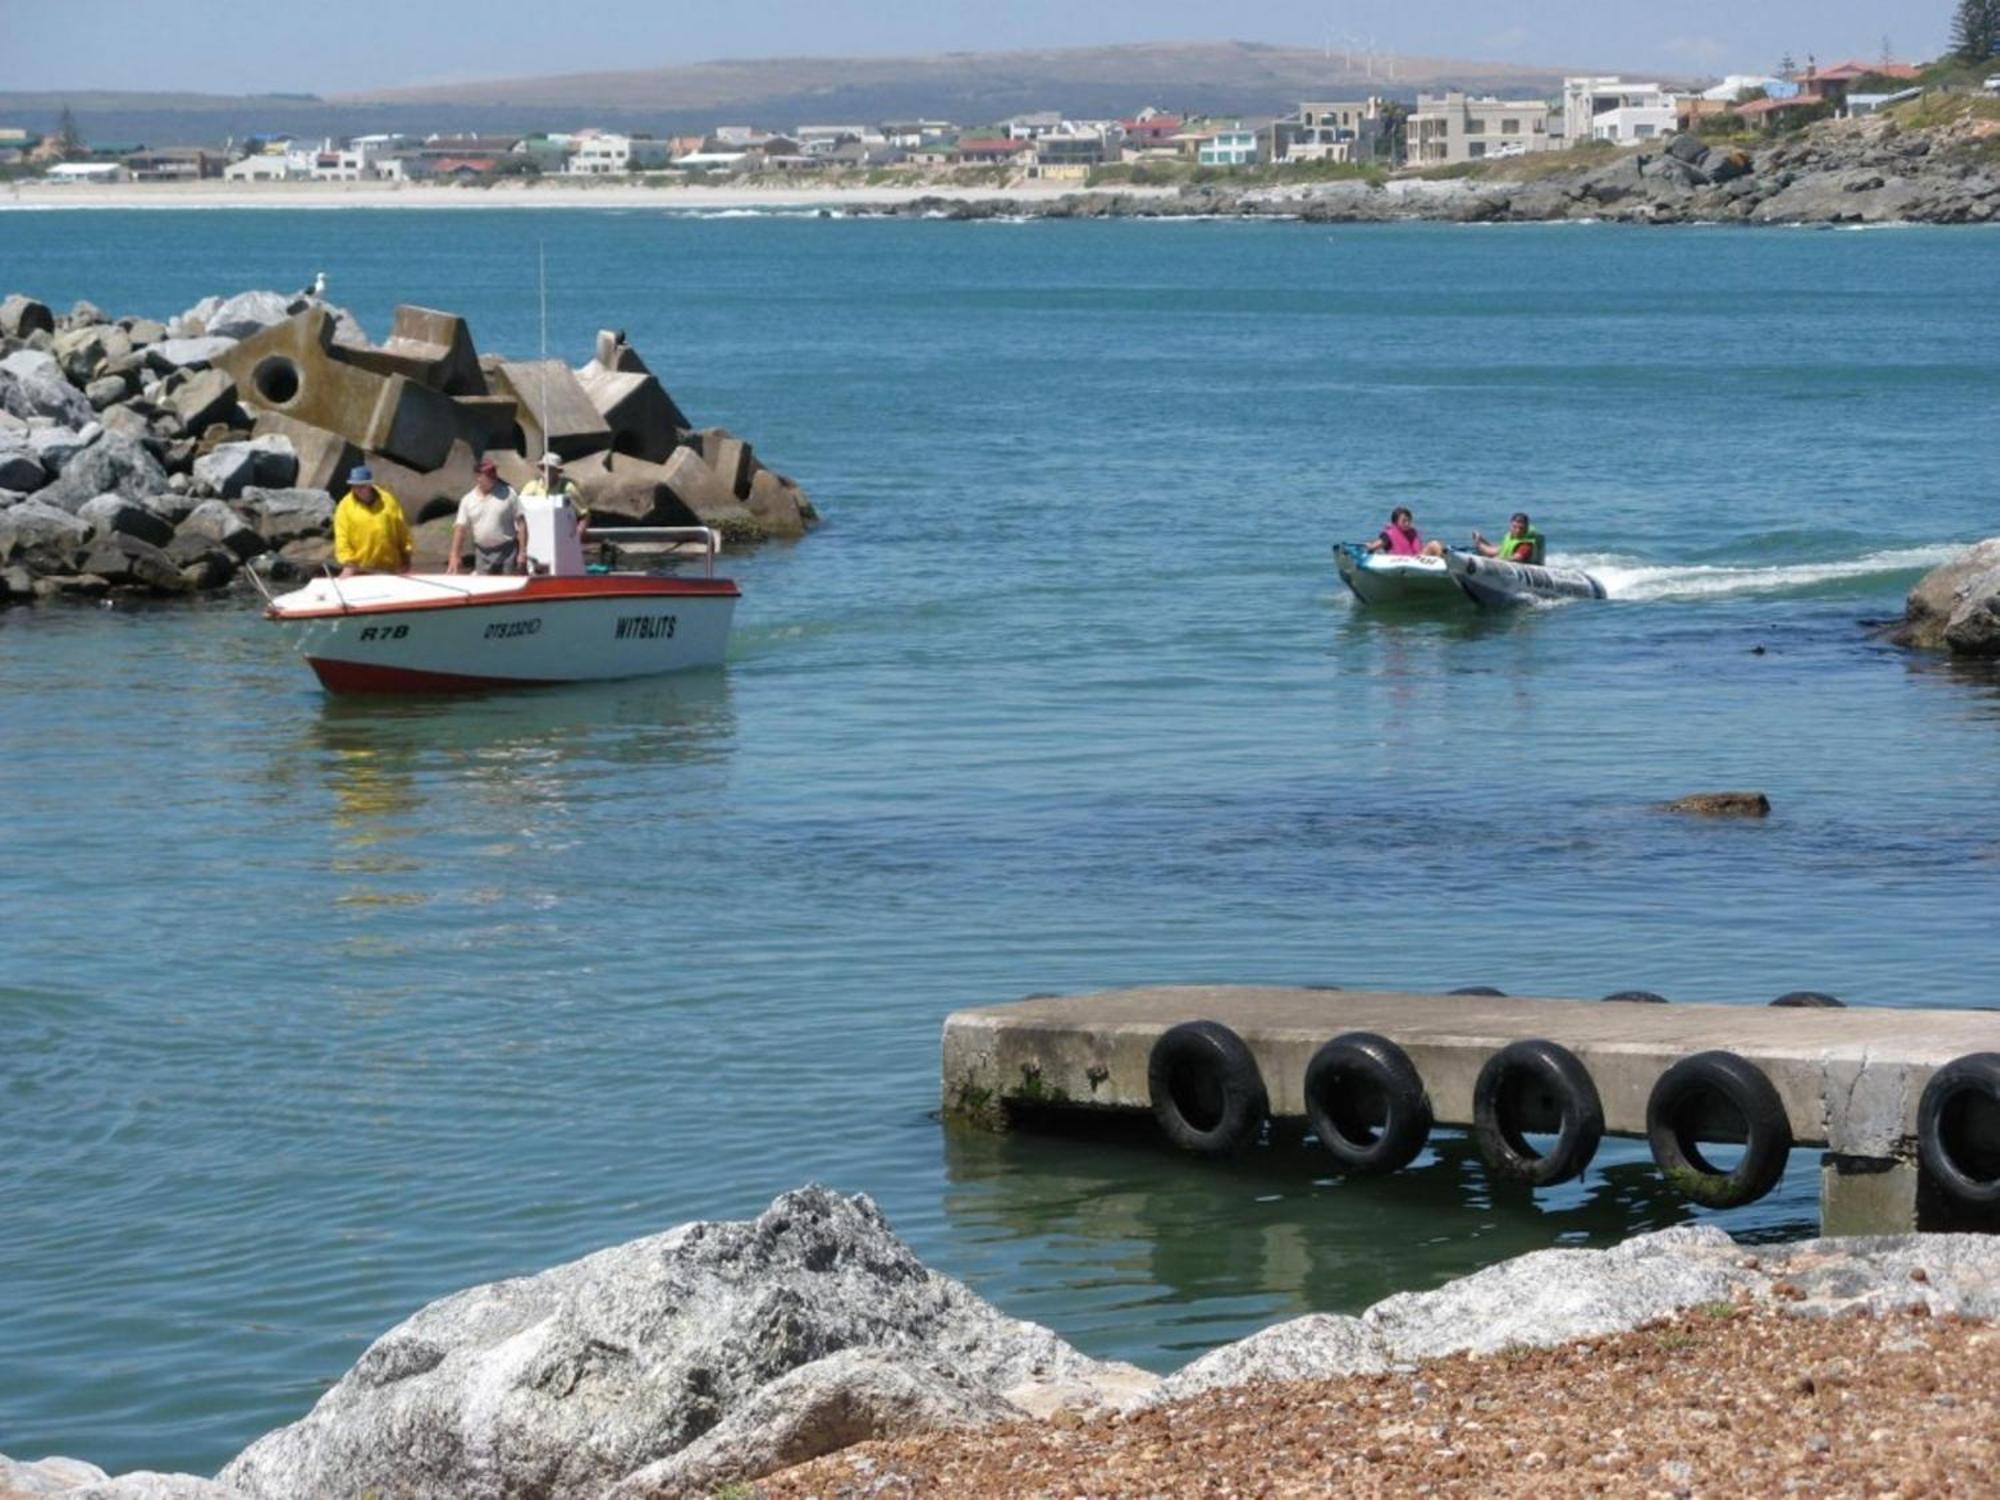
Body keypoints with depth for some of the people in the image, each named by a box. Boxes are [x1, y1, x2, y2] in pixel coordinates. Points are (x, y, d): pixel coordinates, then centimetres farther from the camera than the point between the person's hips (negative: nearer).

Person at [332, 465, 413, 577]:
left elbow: (401, 531, 7)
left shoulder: (388, 501, 0)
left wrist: (406, 558, 9)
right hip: (360, 569, -2)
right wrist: (348, 565, -19)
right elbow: (342, 538, -9)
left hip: (389, 567, 2)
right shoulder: (345, 506, -6)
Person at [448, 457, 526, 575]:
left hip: (506, 552, -2)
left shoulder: (507, 493, -3)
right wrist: (454, 557, -3)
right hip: (482, 553, 2)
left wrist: (522, 551, -7)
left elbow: (520, 523, -2)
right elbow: (460, 529, 4)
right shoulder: (468, 500, 3)